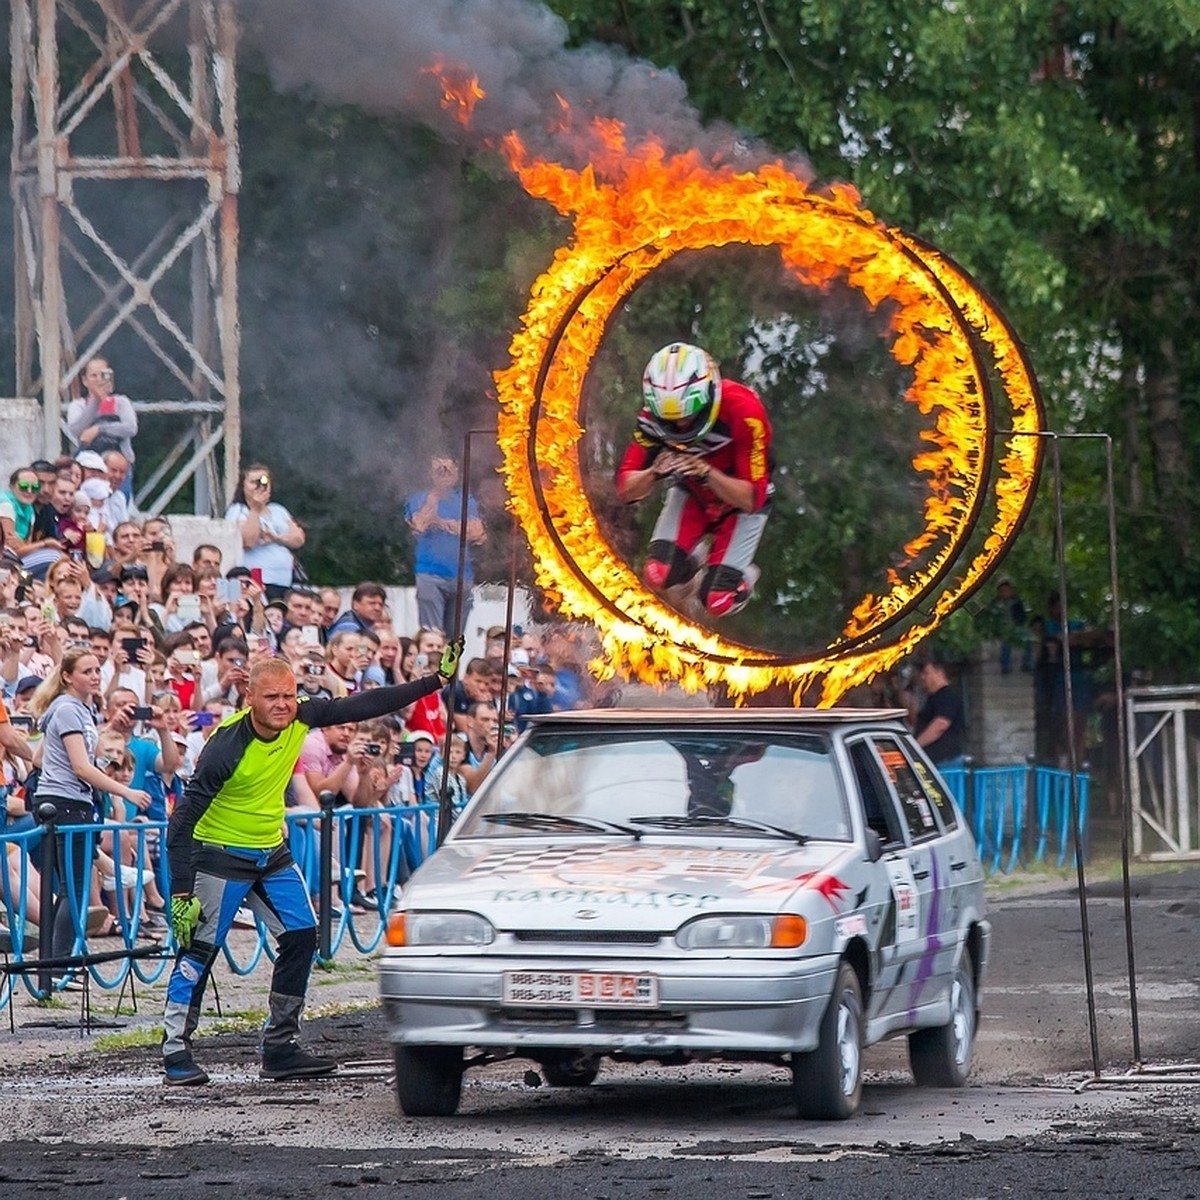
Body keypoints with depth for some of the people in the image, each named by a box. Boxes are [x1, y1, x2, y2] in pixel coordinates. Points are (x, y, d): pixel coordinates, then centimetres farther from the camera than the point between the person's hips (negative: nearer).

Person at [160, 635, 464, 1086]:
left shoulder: (299, 720, -9)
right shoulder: (227, 746, -27)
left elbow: (363, 706, -1)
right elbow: (183, 819, -25)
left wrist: (436, 681, -4)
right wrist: (181, 893, -29)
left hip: (272, 852, 7)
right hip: (221, 855, -7)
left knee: (301, 939, 3)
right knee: (199, 951, -9)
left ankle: (280, 1049, 11)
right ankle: (175, 1053, -3)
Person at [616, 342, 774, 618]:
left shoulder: (742, 411, -36)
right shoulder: (656, 413, -26)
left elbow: (752, 499, -33)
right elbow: (626, 490, -22)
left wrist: (706, 472, -49)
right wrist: (655, 473, -44)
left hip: (740, 500, -3)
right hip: (691, 494, 3)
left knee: (717, 602, -12)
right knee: (659, 577, -16)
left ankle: (744, 577, 23)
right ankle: (692, 564, 20)